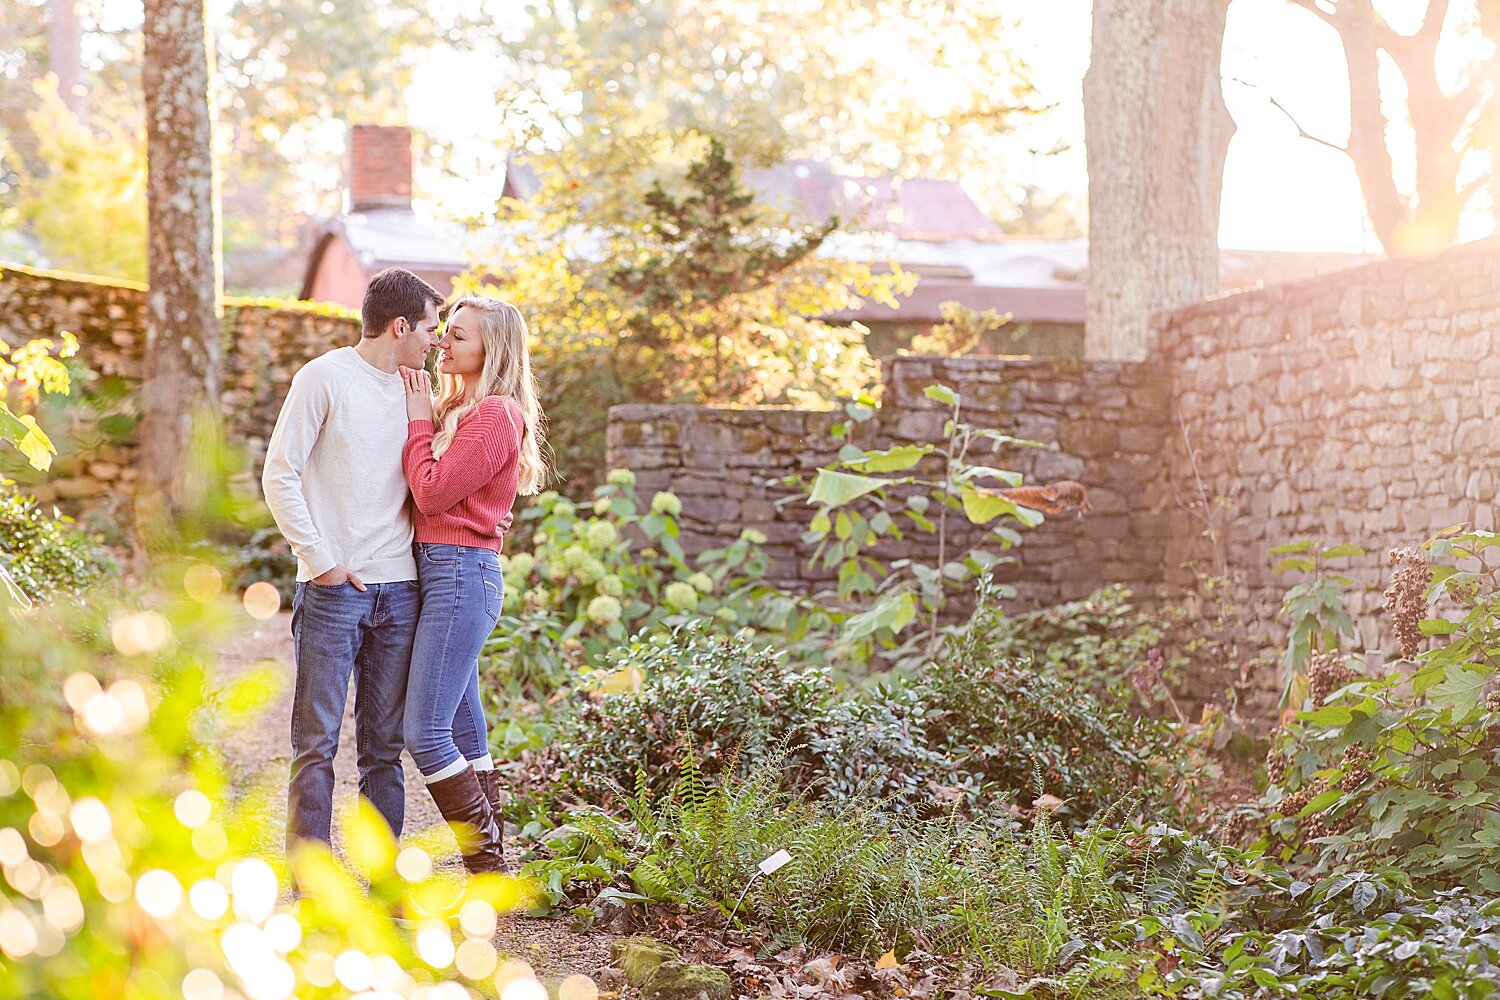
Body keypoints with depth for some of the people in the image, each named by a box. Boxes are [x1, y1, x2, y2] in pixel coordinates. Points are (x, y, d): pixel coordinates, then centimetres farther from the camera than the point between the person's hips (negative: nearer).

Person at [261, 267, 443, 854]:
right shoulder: (324, 378, -3)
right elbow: (279, 476, -5)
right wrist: (320, 559, -10)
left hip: (398, 590, 5)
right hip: (333, 589, -5)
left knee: (385, 744, 8)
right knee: (317, 742, -3)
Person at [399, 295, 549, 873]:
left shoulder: (496, 414, -12)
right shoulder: (460, 409, 18)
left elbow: (433, 492, -15)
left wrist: (419, 423, -5)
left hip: (461, 571, -10)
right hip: (441, 571, 10)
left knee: (424, 732, -11)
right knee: (463, 729, 9)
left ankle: (488, 867, -5)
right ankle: (491, 863, 14)